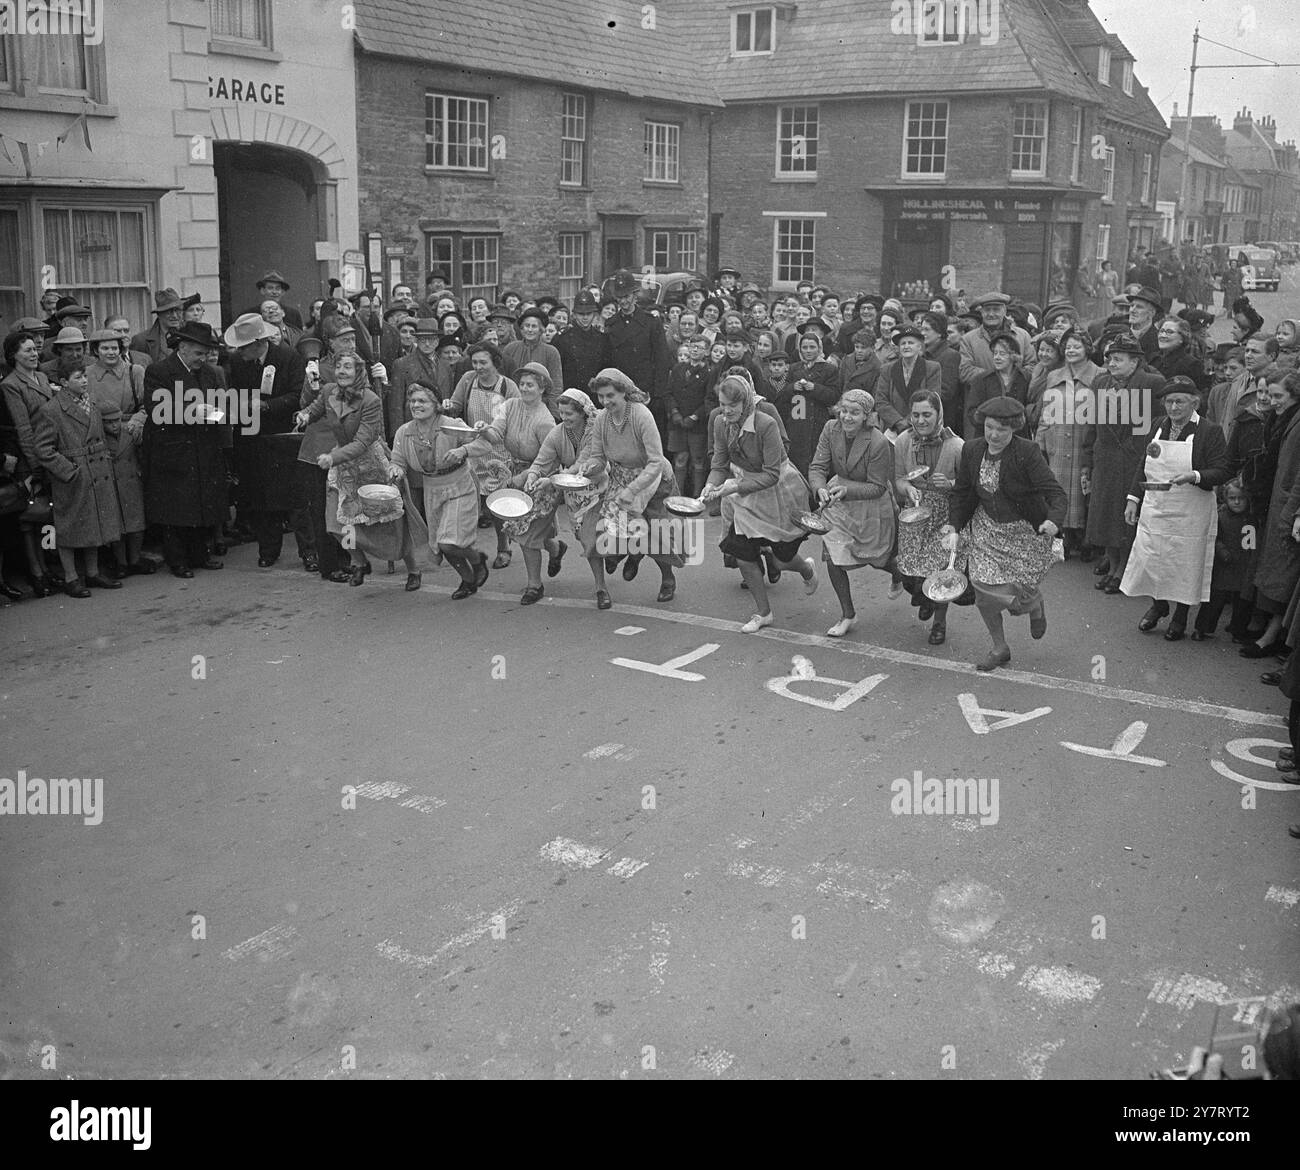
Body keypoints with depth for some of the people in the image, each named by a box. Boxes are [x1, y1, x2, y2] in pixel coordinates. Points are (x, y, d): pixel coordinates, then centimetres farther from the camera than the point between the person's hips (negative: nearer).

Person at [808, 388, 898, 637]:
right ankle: (848, 615, 17)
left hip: (871, 506, -4)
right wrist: (820, 489, -34)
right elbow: (817, 466, -13)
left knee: (876, 559, 14)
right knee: (832, 559, -3)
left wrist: (847, 491, -35)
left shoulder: (879, 443, -26)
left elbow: (877, 487, -21)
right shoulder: (831, 429, -13)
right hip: (838, 504, 4)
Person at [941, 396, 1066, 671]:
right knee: (982, 587, -1)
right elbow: (962, 492, 5)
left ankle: (1036, 605, 37)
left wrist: (1054, 521, -45)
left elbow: (1055, 493, -26)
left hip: (1025, 532, -4)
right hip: (987, 528, 4)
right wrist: (953, 524, -9)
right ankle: (1000, 649, 22)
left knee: (1018, 593, -5)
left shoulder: (1027, 453, -21)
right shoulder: (972, 450, -6)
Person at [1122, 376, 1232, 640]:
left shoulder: (1210, 432, -8)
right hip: (1154, 509, 4)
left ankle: (1180, 617, 24)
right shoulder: (1158, 427, 8)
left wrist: (1194, 476, -28)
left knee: (1185, 565, 4)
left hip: (1189, 515, -4)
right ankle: (1158, 605, 33)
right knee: (1149, 560, 6)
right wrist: (1133, 499, 8)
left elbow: (1222, 472, -11)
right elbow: (1144, 467, 15)